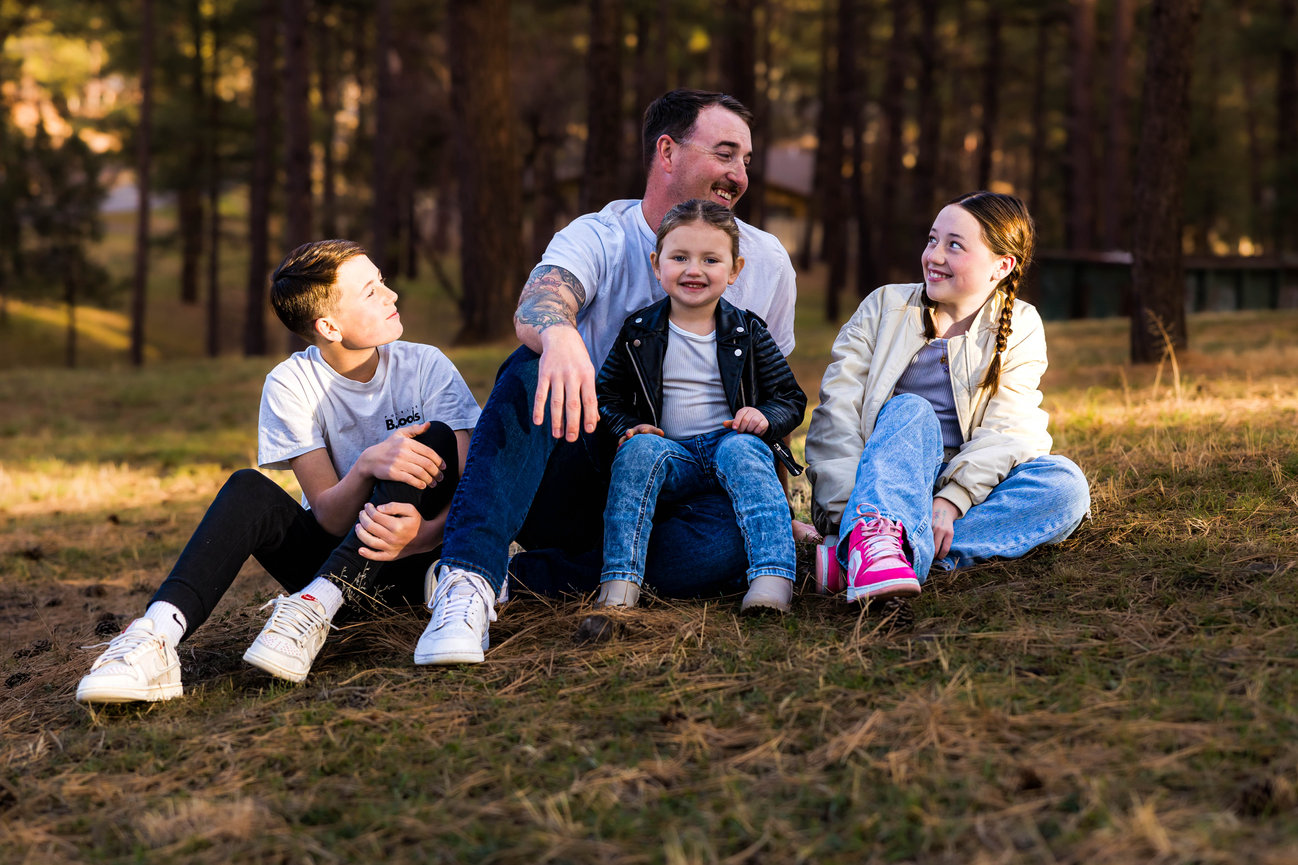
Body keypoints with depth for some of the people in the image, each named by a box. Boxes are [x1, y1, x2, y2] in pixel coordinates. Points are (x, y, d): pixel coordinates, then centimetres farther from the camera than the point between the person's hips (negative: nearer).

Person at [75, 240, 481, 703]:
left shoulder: (426, 367, -7)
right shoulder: (290, 384, -8)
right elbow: (329, 517, -15)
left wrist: (421, 533, -36)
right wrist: (368, 465, -37)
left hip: (412, 559, 0)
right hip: (335, 552, 0)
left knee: (433, 439, -25)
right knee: (248, 490, -25)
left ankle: (314, 607, -35)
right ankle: (159, 633, -48)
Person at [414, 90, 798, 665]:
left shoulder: (767, 262, 6)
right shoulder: (599, 237, -5)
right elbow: (534, 305, -29)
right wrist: (557, 333, -53)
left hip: (683, 486, 2)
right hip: (580, 471, -2)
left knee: (725, 545, -33)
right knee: (531, 373, -32)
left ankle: (525, 576, -27)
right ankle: (468, 581, -43)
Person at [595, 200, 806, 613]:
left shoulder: (747, 332, 7)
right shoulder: (639, 332, 7)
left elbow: (792, 398, 11)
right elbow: (607, 394, 12)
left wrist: (766, 418, -12)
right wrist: (626, 427, -10)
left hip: (733, 441, 0)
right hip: (671, 452, 1)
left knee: (741, 450, -34)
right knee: (640, 448, -31)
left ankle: (773, 575, -46)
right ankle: (619, 581, -38)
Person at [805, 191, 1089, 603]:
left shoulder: (1020, 328, 7)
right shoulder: (884, 307, 7)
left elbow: (1004, 432, -8)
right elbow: (837, 411, -4)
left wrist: (951, 499, -26)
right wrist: (846, 504, -20)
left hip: (964, 490, 1)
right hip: (885, 482, -1)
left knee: (1065, 483, -26)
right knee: (911, 411, -28)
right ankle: (874, 530, -59)